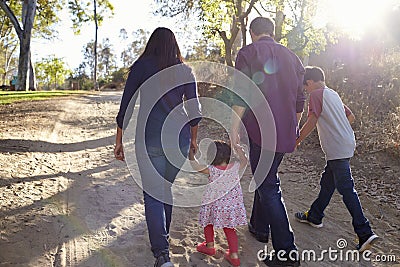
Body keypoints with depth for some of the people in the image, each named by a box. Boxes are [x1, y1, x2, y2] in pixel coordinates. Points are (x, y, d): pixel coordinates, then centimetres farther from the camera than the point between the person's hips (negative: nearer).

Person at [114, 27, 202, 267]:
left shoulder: (141, 66, 1)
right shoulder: (185, 71, 7)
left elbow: (126, 107, -2)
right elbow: (195, 110, 7)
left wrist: (119, 140, 5)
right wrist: (193, 140, 20)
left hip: (150, 138, -3)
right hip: (180, 137, 4)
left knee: (153, 194, 2)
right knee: (168, 189, 20)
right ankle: (162, 235, 37)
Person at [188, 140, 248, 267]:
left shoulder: (211, 170, -19)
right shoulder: (235, 167, -11)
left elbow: (196, 166, -5)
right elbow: (244, 160, 11)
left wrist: (191, 155, 7)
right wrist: (238, 149, 19)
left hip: (215, 206, -3)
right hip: (232, 206, 3)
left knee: (208, 222, 25)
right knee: (229, 228, 17)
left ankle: (209, 246, 38)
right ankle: (234, 255, 16)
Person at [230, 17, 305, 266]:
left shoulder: (248, 53, -3)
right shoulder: (292, 57, 15)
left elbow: (241, 95, -15)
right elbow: (300, 99, 18)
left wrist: (234, 128, -14)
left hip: (260, 131, -7)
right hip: (286, 133, 7)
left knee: (268, 188, -2)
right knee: (266, 177, 22)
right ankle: (260, 227, 36)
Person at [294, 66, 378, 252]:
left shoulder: (316, 95, -9)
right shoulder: (333, 94, 17)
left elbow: (312, 121, -18)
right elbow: (351, 117, 22)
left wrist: (297, 141, -9)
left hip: (337, 149, -9)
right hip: (347, 144, 9)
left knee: (346, 189, -6)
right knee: (327, 182, 18)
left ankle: (365, 233, -4)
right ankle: (314, 216, 31)